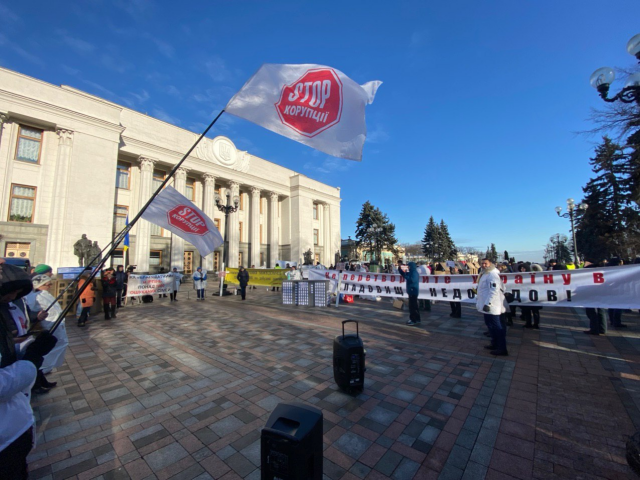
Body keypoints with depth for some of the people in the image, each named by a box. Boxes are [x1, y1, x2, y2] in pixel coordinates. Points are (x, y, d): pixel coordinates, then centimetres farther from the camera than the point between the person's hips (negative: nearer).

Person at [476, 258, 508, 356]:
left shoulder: (492, 275, -18)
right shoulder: (485, 274, 14)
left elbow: (494, 291, -26)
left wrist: (488, 303, -28)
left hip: (491, 306, -10)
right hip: (487, 305, 10)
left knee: (497, 327, -2)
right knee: (491, 324, 20)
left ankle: (502, 349, 7)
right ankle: (495, 344, 33)